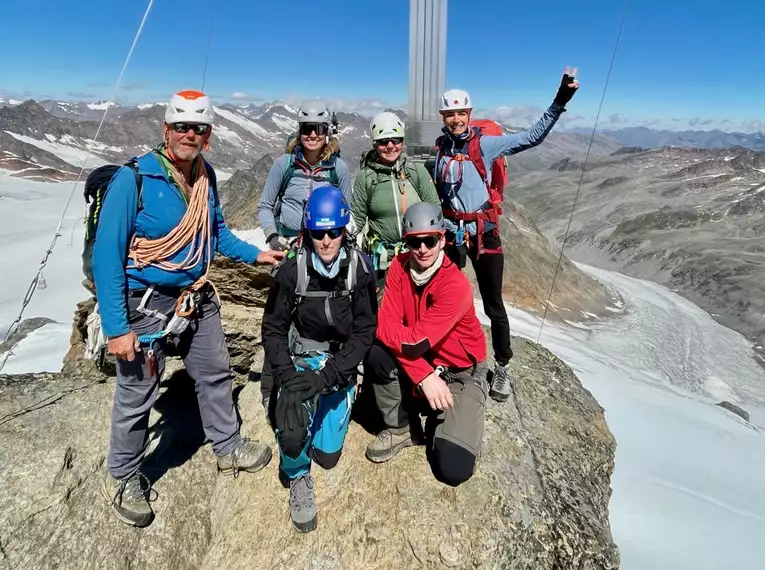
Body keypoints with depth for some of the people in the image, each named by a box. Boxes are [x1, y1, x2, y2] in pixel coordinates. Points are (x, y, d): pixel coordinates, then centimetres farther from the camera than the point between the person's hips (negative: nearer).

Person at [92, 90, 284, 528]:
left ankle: (229, 448, 42)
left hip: (198, 298, 6)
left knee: (216, 375, 19)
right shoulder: (134, 179, -19)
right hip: (146, 305, -6)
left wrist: (255, 254, 8)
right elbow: (106, 257, -19)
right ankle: (123, 478, 34)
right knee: (137, 396, 8)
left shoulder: (206, 176, 0)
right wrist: (116, 327, -21)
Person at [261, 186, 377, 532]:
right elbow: (274, 331, -7)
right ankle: (298, 478, 2)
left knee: (327, 454, 1)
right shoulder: (291, 272, -15)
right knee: (293, 410, -31)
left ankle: (325, 403, 32)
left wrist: (326, 377, -24)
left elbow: (364, 332, -13)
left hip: (340, 364, 1)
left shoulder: (359, 270, -14)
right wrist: (288, 378, -22)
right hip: (299, 359, 0)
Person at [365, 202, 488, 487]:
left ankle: (442, 420, 18)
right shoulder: (399, 266, -11)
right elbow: (386, 324, -19)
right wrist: (423, 374, -28)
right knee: (375, 354, -27)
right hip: (420, 364, 5)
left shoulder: (456, 284, -28)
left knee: (454, 469, -17)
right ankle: (402, 427, -2)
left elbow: (415, 342, -32)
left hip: (460, 372, -4)